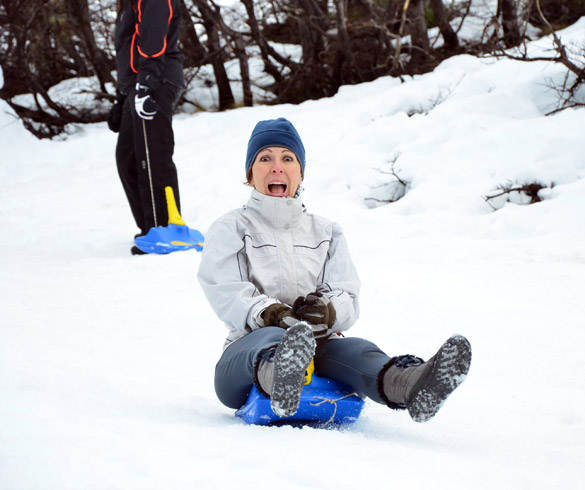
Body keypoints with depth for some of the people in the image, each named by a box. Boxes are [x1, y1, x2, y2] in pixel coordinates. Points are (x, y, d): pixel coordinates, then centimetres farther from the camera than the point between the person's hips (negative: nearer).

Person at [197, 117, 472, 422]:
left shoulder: (327, 233, 25)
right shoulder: (231, 229, 15)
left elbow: (348, 299, 11)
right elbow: (227, 294, -4)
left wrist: (327, 311, -17)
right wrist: (272, 313, -26)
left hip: (317, 346, 3)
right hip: (251, 351, -3)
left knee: (352, 349, -33)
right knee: (274, 337, -39)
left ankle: (409, 387, -69)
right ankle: (278, 379, -79)